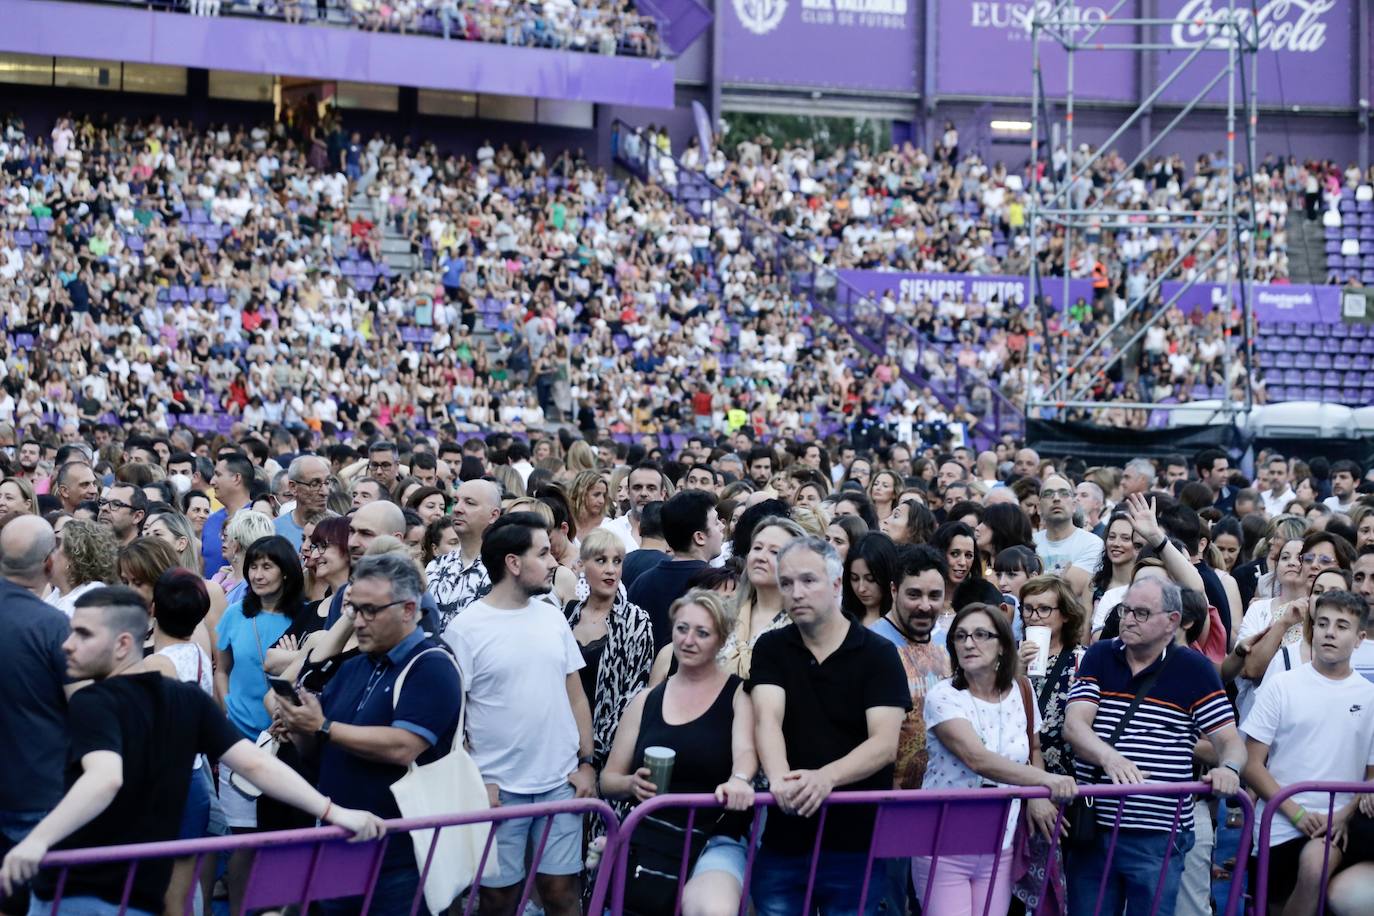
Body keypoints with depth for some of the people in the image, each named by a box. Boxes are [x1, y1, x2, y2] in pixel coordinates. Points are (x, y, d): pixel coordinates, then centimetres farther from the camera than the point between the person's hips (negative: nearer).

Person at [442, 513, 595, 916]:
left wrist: (586, 761, 4)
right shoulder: (465, 628, -8)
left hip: (561, 783, 4)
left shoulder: (552, 617, 7)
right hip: (499, 789, -4)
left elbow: (575, 695, 12)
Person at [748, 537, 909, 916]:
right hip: (783, 841, 2)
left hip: (857, 842, -2)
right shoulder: (771, 649, 6)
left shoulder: (878, 654, -2)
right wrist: (780, 778, -31)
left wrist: (827, 776, -30)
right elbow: (767, 719, -11)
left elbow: (885, 743, -12)